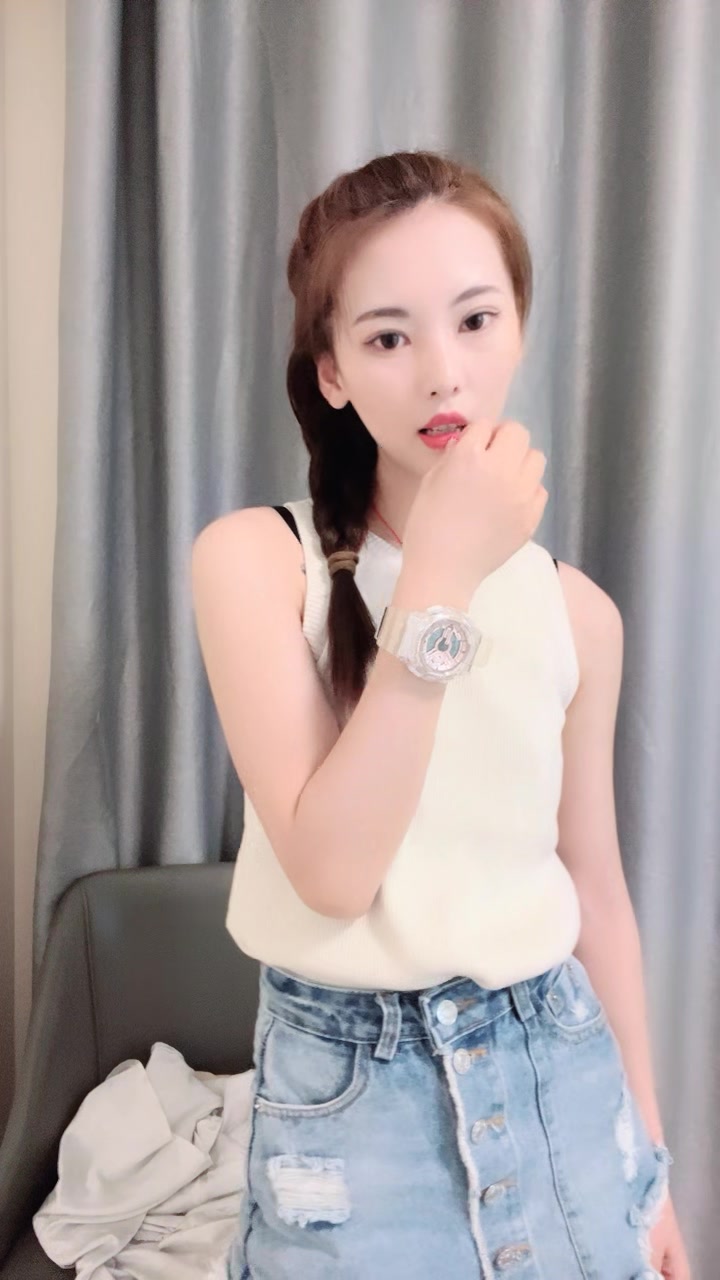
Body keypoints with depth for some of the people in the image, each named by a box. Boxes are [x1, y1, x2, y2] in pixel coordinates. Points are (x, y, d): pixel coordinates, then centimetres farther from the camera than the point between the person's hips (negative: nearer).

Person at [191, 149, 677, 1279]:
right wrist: (440, 585, -25)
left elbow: (594, 888, 6)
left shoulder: (572, 605, -2)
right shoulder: (254, 558, -13)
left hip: (559, 1073, 4)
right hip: (352, 1082, -3)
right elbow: (330, 870, -22)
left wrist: (648, 1144, 12)